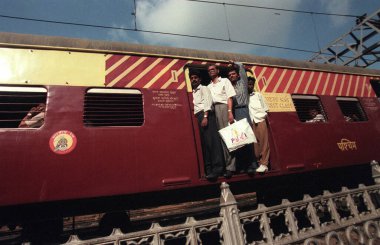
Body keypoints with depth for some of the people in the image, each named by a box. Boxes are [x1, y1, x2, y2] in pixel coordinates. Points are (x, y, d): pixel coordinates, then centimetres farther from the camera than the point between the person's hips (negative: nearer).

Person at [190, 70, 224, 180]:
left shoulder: (204, 88, 9)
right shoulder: (192, 93, 28)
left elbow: (208, 102, -7)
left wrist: (205, 117, -20)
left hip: (205, 115, -7)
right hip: (197, 118, 7)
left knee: (211, 141, -13)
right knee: (203, 143, 2)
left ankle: (217, 168, -13)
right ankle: (208, 168, 4)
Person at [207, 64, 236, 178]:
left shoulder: (225, 81, 14)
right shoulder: (208, 87, 26)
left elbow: (229, 97, 1)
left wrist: (230, 112, -13)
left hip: (223, 107, -4)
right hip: (213, 110, 4)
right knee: (221, 137, -2)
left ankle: (230, 166, -13)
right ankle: (227, 164, 0)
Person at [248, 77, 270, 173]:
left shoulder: (258, 95, 17)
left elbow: (266, 109, 17)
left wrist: (264, 116, 3)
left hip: (260, 120, 1)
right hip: (249, 123, -1)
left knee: (263, 142, -4)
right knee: (254, 143, -4)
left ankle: (264, 163, -2)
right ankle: (256, 163, 4)